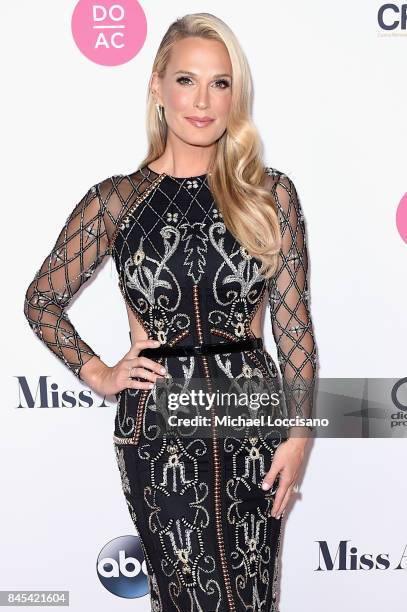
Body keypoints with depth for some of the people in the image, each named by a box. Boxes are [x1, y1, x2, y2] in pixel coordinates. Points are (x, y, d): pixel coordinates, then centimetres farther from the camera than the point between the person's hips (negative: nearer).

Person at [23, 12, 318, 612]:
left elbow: (293, 321, 1)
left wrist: (300, 433, -1)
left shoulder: (269, 193, 1)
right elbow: (42, 300, 10)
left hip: (253, 414, 1)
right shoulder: (117, 199, -1)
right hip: (157, 426, -1)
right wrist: (99, 375, 1)